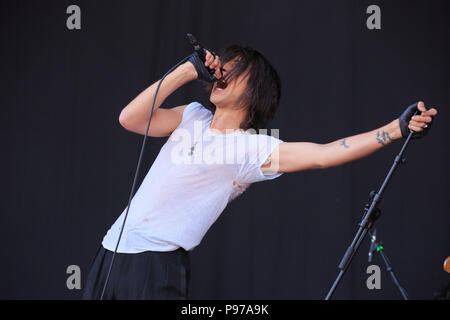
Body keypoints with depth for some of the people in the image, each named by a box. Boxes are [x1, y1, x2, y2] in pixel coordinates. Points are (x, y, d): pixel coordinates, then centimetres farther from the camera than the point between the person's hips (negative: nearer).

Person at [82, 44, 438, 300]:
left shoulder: (253, 148, -7)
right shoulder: (193, 116, 11)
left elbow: (323, 154, -18)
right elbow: (130, 118, -1)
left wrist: (396, 128, -26)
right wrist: (188, 70, -4)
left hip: (158, 263, -6)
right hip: (115, 246, 6)